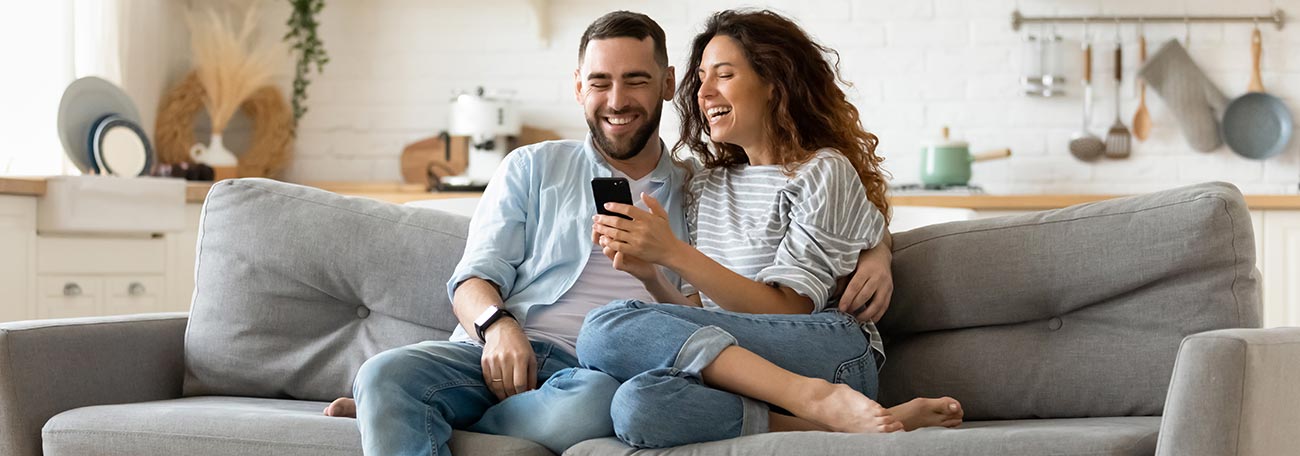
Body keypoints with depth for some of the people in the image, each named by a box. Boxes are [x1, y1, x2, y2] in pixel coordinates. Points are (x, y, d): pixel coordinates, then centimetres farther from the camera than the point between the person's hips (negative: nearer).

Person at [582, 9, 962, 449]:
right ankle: (834, 424, -30)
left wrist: (673, 252, -13)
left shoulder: (824, 171, 3)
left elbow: (787, 312, -6)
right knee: (638, 404, -35)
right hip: (734, 370, 5)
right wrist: (651, 276, -3)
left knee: (609, 329, -28)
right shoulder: (706, 186, 24)